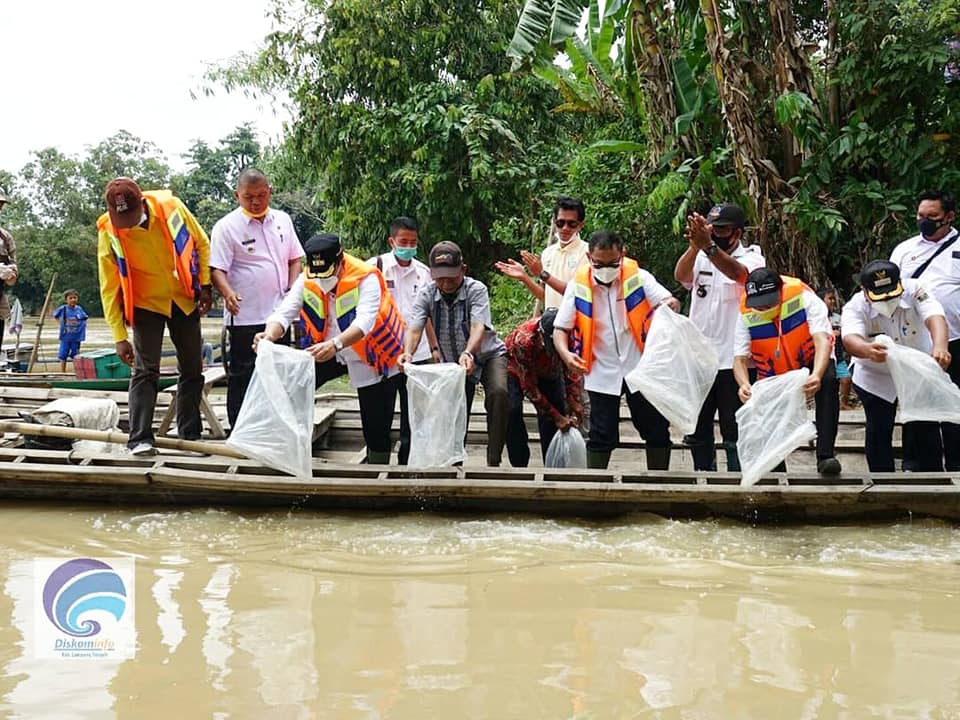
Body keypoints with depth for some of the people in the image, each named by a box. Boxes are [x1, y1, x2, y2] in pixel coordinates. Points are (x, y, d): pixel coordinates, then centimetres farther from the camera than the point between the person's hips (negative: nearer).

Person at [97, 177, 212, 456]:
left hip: (184, 300, 2)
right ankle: (140, 439, -7)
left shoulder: (171, 207, -17)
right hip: (146, 305, -2)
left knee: (192, 370, 8)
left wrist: (205, 285, -4)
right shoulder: (108, 232, -18)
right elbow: (110, 287, -13)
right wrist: (119, 336, -15)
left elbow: (201, 244, 0)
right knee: (145, 370, -10)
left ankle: (191, 435, 19)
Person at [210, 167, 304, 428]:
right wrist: (227, 292, -32)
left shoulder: (282, 220, 9)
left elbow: (295, 258, 16)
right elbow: (216, 269, -13)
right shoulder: (226, 227, -7)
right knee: (242, 376, 1)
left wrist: (292, 289, 0)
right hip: (245, 316, -5)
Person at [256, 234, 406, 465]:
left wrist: (336, 344, -59)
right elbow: (285, 312, -20)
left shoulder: (365, 278, -28)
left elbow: (365, 321, -41)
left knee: (376, 428, -2)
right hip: (329, 353, 5)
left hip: (373, 357, -5)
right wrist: (270, 334, -43)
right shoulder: (307, 280, -12)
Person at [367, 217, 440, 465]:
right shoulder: (376, 266, -3)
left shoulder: (423, 271, 9)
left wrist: (435, 347, 16)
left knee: (413, 414, 9)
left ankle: (407, 462, 20)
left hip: (418, 353, 4)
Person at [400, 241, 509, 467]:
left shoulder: (476, 289, -20)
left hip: (487, 355, -3)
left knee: (498, 393, -30)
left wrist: (468, 353, -54)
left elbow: (478, 326, -35)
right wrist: (408, 353, -47)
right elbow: (414, 328, -25)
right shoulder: (427, 295, -12)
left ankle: (493, 460, -25)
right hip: (453, 362, 4)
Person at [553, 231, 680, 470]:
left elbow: (669, 301, -15)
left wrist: (669, 305, -40)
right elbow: (560, 328, -2)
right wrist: (565, 354, -22)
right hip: (601, 373, -1)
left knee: (657, 431, 9)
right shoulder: (578, 285, -4)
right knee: (601, 436, 6)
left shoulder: (639, 277, -5)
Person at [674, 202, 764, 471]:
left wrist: (708, 245, -44)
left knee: (734, 436, 0)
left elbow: (738, 273, -27)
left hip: (733, 361, -5)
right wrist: (695, 245, -33)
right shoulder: (701, 258, 9)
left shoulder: (751, 257, -3)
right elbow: (680, 275, -13)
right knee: (696, 434, 14)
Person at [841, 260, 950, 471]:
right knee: (878, 430, 0)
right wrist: (867, 350, -70)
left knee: (925, 427, 2)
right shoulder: (856, 306, -27)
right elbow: (850, 339, -45)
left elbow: (934, 316, -42)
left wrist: (940, 347, -63)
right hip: (875, 376, 0)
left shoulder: (913, 290, -25)